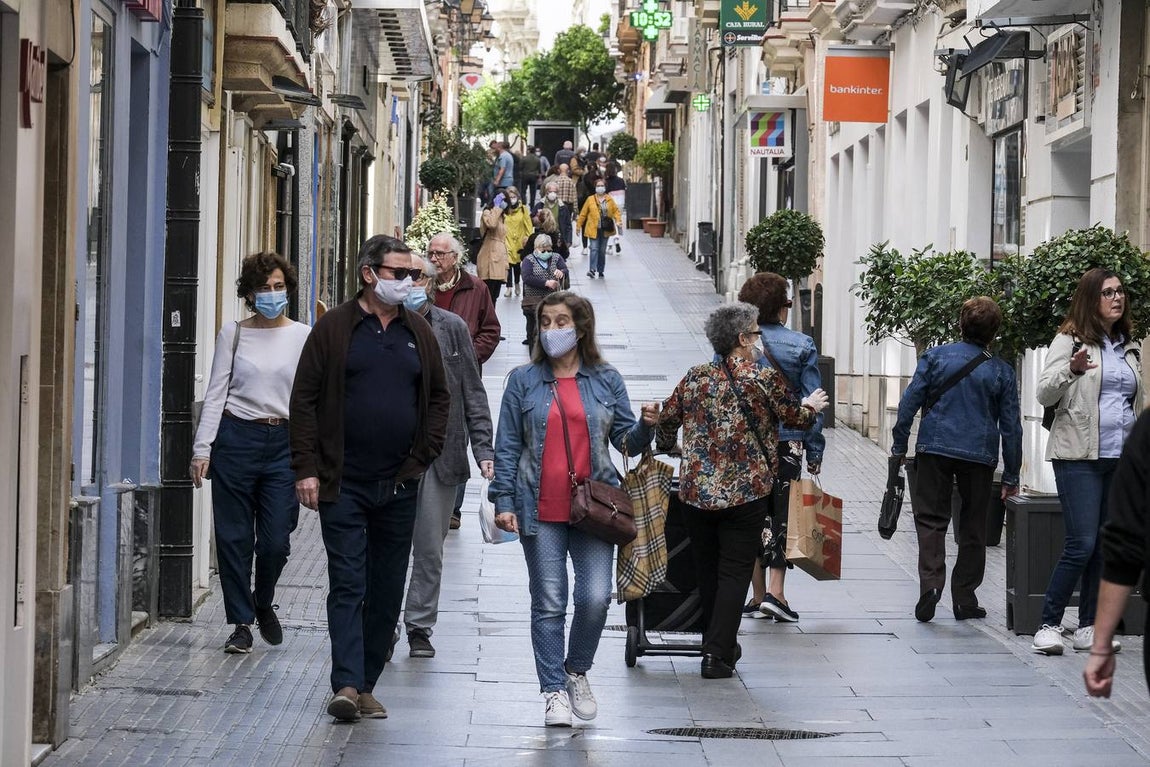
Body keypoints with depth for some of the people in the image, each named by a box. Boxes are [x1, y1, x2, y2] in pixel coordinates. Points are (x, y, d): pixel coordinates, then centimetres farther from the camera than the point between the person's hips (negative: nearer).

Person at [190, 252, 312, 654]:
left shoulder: (303, 337, 4)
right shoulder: (233, 334, 5)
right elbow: (215, 392, 4)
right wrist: (202, 448, -2)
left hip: (283, 442, 0)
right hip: (236, 437, 0)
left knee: (275, 541, -3)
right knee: (234, 537, 1)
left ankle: (263, 603, 26)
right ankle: (242, 623, 12)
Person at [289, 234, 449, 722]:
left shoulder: (418, 334, 10)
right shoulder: (334, 329, -2)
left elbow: (439, 398, 18)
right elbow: (305, 400, -2)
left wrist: (423, 457, 5)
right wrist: (307, 468, -9)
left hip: (399, 485, 4)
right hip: (344, 484, -4)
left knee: (387, 591, 7)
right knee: (347, 585, -8)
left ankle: (366, 686, 16)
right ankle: (347, 684, -14)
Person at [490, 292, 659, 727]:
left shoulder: (606, 381, 8)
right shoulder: (524, 381, 5)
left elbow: (625, 441, 11)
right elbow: (507, 446, 5)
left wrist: (644, 427, -11)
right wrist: (503, 501, -2)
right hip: (541, 511, 0)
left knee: (596, 597, -8)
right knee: (548, 603, 1)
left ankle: (577, 671, 17)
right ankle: (554, 691, 11)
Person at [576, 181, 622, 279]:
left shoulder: (610, 200, 6)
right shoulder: (590, 200, 2)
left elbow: (616, 211, 8)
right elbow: (583, 213, 5)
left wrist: (618, 221, -10)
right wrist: (579, 226, 5)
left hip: (605, 230, 2)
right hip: (593, 229, -2)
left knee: (602, 251, 9)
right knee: (594, 249, -14)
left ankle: (600, 271, 17)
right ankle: (592, 269, -21)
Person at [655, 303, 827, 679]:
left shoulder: (695, 378, 3)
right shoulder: (765, 379, -8)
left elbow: (666, 420, 12)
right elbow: (796, 417, 5)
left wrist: (665, 447, 34)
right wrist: (811, 406, 28)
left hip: (696, 490, 4)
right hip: (746, 492, -4)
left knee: (707, 570, 16)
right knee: (734, 573, 1)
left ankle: (717, 644, 26)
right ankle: (717, 655, -5)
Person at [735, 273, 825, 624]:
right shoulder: (801, 346, -3)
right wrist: (815, 450, 5)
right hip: (787, 443, -1)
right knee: (781, 514, 4)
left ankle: (758, 595, 13)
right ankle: (775, 592, -7)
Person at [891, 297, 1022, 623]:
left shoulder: (935, 357, -1)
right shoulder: (1001, 371, 2)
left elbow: (909, 402, -3)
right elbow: (1011, 426, 4)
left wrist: (899, 446, 7)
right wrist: (1011, 476, 11)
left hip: (934, 449, -1)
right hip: (980, 455, 1)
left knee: (930, 519, 3)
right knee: (973, 528, 12)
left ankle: (930, 581, -19)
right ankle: (964, 598, 14)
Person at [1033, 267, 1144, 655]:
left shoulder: (1130, 347, 17)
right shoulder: (1070, 341, -1)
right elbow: (1044, 394, -9)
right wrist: (1070, 369, -27)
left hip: (1121, 458, 6)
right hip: (1079, 457, -6)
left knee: (1106, 546, 5)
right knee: (1081, 544, -13)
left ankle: (1089, 628, 11)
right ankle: (1049, 626, -5)